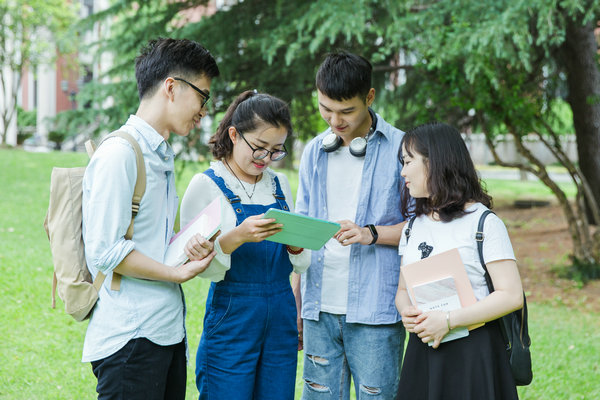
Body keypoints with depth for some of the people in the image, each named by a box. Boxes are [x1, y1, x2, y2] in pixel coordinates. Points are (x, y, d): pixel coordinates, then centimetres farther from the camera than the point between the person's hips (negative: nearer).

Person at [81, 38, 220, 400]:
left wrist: (189, 244, 0)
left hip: (168, 330, 9)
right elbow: (105, 250, -18)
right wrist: (179, 273, -11)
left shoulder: (162, 155, 16)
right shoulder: (119, 153, -13)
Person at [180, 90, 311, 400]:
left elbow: (301, 265, 13)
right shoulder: (206, 185, -5)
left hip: (281, 315, 5)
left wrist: (295, 244, -9)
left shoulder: (279, 183, 11)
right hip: (232, 319, -5)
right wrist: (237, 237, -28)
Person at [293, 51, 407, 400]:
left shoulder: (399, 148, -2)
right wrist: (294, 303, 15)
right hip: (320, 307, 4)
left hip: (375, 309, -4)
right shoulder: (314, 152, 13)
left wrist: (372, 234, -16)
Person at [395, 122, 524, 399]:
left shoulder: (484, 223, -7)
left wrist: (448, 320, -19)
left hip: (473, 353, -5)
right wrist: (406, 312, -7)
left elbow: (512, 295, -13)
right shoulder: (414, 226, 13)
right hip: (423, 352, 5)